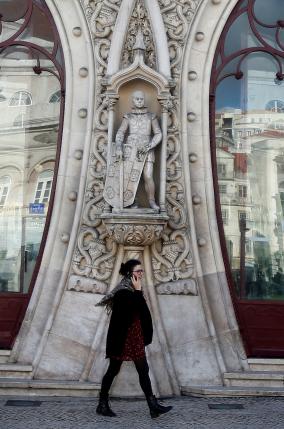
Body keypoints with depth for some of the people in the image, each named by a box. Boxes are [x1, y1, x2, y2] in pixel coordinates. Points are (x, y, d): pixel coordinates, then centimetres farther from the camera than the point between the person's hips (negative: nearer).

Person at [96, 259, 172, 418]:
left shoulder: (133, 291, 12)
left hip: (136, 337, 9)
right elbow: (139, 309, -24)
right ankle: (103, 404, 16)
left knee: (144, 370, 5)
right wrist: (138, 290, -17)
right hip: (122, 338, -9)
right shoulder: (123, 291, -15)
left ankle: (153, 406, 6)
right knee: (113, 370, 3)